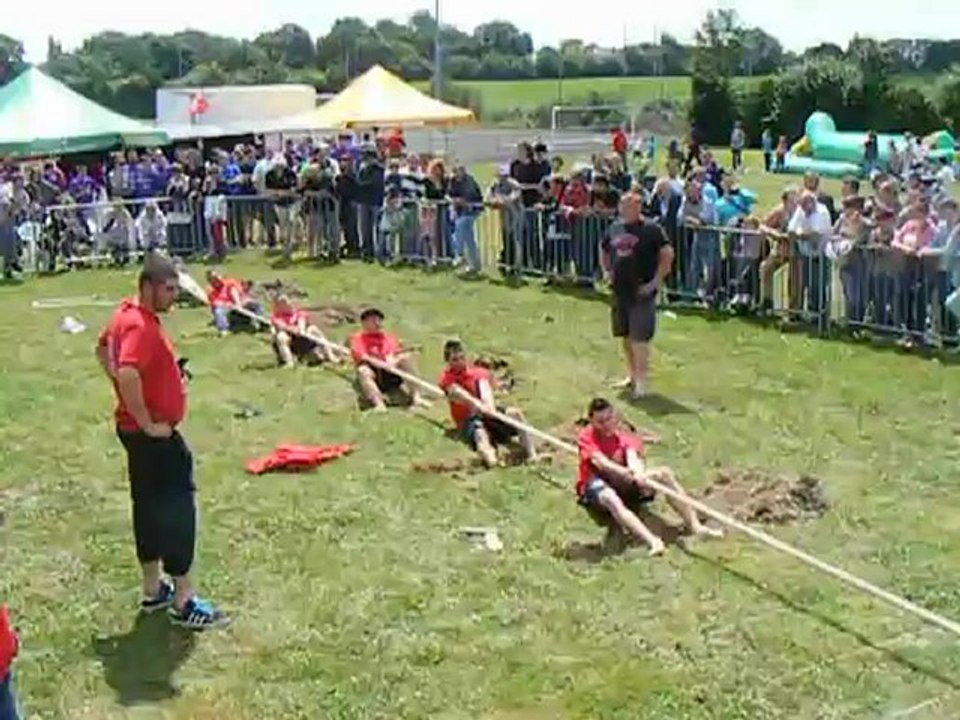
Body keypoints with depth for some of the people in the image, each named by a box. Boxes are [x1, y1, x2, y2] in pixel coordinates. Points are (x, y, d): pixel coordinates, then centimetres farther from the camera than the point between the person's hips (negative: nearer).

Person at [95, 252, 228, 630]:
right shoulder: (141, 326, -24)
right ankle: (183, 602, 4)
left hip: (140, 431, 10)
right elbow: (128, 375, -39)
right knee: (177, 509, -3)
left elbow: (103, 348, 25)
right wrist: (148, 423, -26)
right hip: (154, 435, -10)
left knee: (149, 507, 17)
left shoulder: (128, 313, 7)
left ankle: (154, 590, 30)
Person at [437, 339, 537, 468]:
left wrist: (490, 407, -37)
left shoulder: (479, 372, 10)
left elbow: (485, 389, -12)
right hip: (467, 420, -3)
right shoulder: (447, 379, 1)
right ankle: (491, 461, -67)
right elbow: (460, 394, -21)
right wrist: (479, 405, -43)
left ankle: (531, 455, -32)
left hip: (487, 413, 3)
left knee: (515, 413, -26)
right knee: (480, 433, -37)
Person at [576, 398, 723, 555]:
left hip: (622, 482, 5)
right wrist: (630, 473, -43)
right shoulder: (586, 436, -7)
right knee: (611, 498, -42)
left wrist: (639, 474, -43)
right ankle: (652, 541, -57)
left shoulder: (622, 437, 5)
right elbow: (600, 462, -25)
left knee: (665, 473, -15)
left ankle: (695, 526, -21)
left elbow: (632, 457, -17)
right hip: (596, 485, -5)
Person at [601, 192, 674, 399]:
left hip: (642, 292, -6)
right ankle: (633, 375, 29)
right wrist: (606, 270, 12)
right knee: (626, 336, 15)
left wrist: (656, 281, -14)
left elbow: (668, 254, -12)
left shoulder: (651, 229, -10)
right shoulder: (614, 228, 9)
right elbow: (603, 250, 25)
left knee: (640, 339, -8)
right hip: (620, 291, 6)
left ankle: (641, 382, -4)